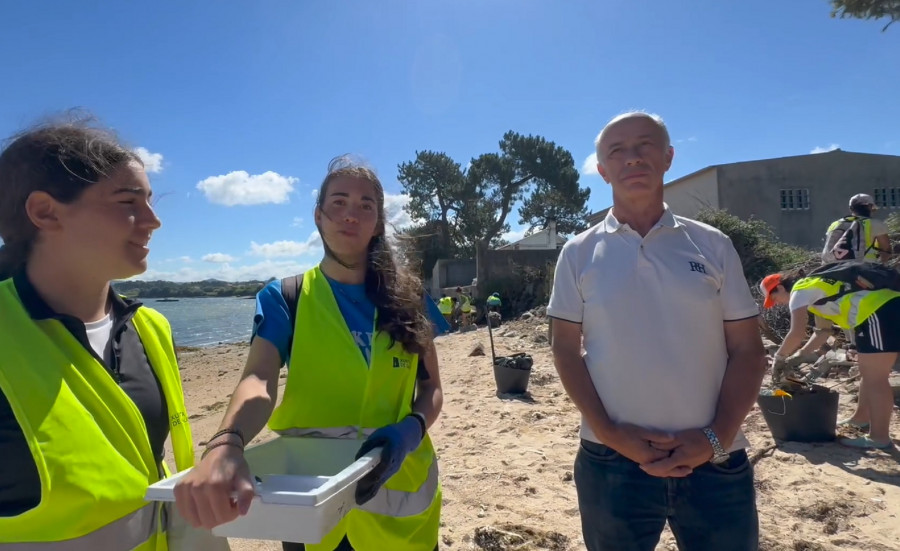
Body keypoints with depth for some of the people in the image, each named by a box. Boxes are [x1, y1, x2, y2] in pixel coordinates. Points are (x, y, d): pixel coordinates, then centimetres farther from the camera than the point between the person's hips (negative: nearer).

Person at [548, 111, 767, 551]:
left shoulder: (712, 245, 2)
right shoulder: (579, 253, 0)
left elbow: (747, 351, 2)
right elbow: (566, 350, 0)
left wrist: (716, 439, -9)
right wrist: (611, 434, -11)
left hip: (717, 464, 1)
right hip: (611, 464, 0)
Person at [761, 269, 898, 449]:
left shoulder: (799, 291, -5)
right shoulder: (813, 285, 23)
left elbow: (797, 333, -15)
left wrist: (779, 356, -2)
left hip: (879, 313, -10)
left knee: (874, 379, -3)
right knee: (869, 374, 21)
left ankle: (879, 437, 3)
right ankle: (861, 418, 36)